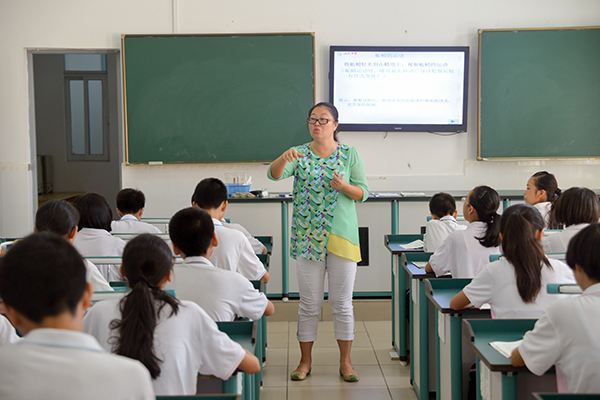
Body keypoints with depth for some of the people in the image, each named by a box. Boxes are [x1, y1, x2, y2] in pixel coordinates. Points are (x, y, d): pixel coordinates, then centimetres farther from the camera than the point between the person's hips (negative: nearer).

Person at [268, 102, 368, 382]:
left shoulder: (350, 154, 2)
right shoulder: (299, 154, 2)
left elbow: (363, 192, 1)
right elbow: (274, 174, -15)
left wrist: (344, 186, -19)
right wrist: (285, 157, -35)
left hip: (341, 236, 0)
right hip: (307, 237, 0)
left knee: (342, 302, 6)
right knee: (309, 303, 7)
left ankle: (345, 362, 17)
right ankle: (305, 361, 19)